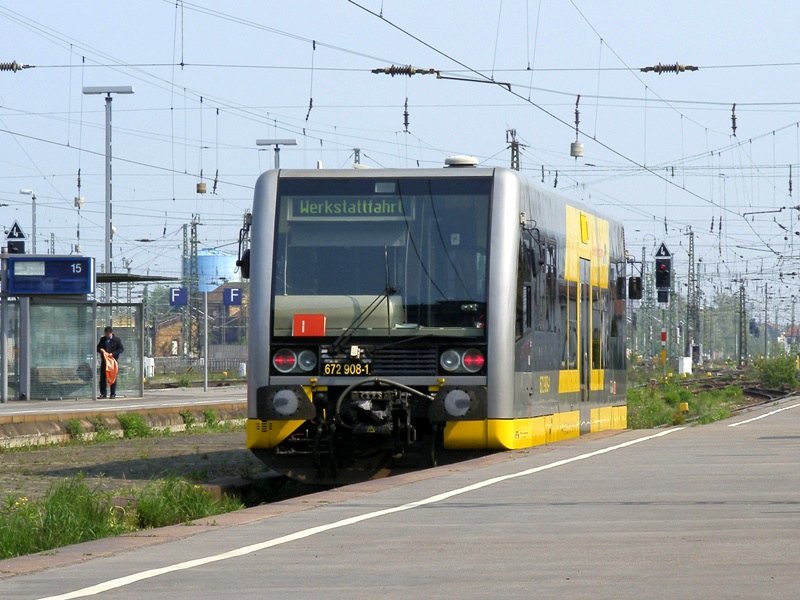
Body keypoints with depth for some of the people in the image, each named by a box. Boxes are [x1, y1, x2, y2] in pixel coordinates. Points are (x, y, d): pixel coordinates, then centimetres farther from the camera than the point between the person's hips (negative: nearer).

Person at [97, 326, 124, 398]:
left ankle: (113, 394, 5)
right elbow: (98, 347, 18)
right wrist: (100, 349, -7)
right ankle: (103, 393, 8)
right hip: (104, 360, 4)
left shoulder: (117, 340, -1)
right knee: (102, 377, 2)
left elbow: (121, 349, -4)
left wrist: (113, 353, -16)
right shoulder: (102, 339, 11)